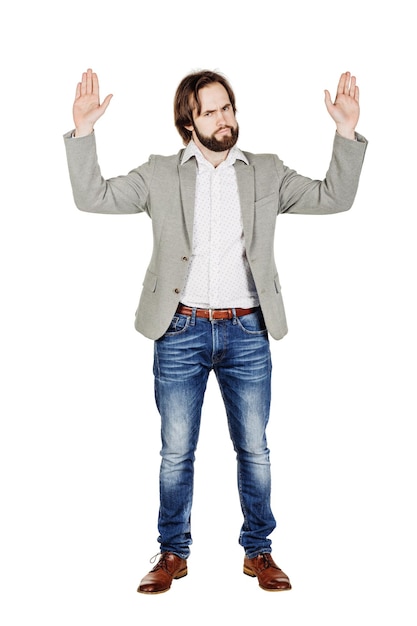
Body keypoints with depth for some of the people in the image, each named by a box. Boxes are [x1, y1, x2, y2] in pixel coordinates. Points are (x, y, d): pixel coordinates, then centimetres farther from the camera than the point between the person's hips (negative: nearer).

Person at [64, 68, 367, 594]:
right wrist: (83, 130, -12)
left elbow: (334, 197, 4)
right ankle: (173, 554, 24)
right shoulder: (160, 175, 4)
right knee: (176, 453, 8)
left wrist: (346, 131, -7)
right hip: (181, 332, -1)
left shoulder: (267, 173, 8)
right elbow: (93, 196, -1)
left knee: (255, 451, 8)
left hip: (246, 332, 1)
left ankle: (258, 551, 26)